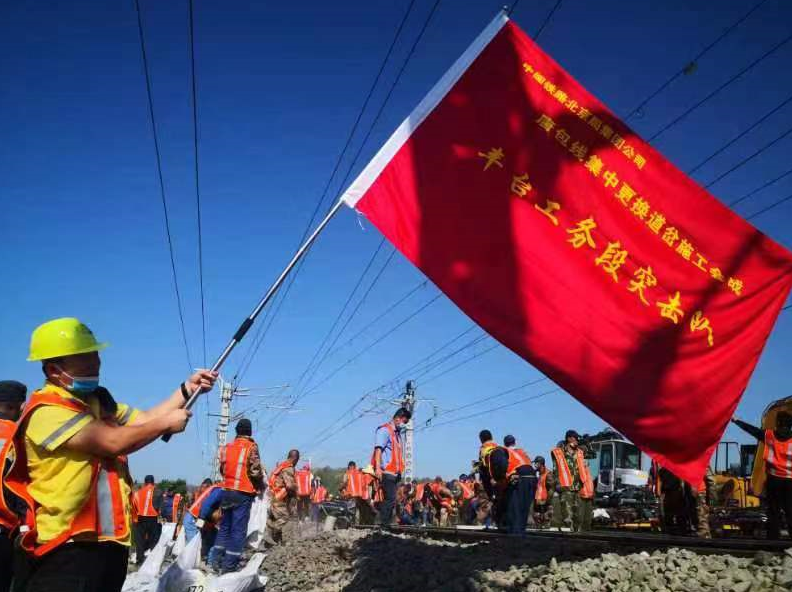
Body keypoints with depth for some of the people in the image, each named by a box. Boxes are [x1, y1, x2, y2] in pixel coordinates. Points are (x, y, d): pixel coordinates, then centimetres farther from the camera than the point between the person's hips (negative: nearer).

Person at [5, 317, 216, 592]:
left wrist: (188, 389, 5)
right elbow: (113, 442, -23)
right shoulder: (46, 411, -16)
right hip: (67, 550, -9)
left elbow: (145, 420, 15)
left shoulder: (99, 401, 14)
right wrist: (166, 424, -9)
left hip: (110, 543, 9)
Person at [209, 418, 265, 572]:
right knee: (238, 530, -1)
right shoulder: (251, 447, -8)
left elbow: (222, 469, 12)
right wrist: (260, 488, 3)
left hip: (227, 491, 6)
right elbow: (255, 471, -12)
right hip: (243, 493, -6)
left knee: (224, 527, 16)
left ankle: (216, 561, 16)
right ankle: (229, 565, -2)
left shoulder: (226, 447, 9)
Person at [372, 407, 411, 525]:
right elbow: (378, 449, -14)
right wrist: (378, 468, -24)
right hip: (386, 472, -9)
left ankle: (385, 524, 11)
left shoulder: (397, 433, 23)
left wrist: (400, 471, 18)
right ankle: (383, 523, -13)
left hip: (394, 473, 9)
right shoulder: (384, 430, -5)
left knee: (390, 499, 8)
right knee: (391, 499, -15)